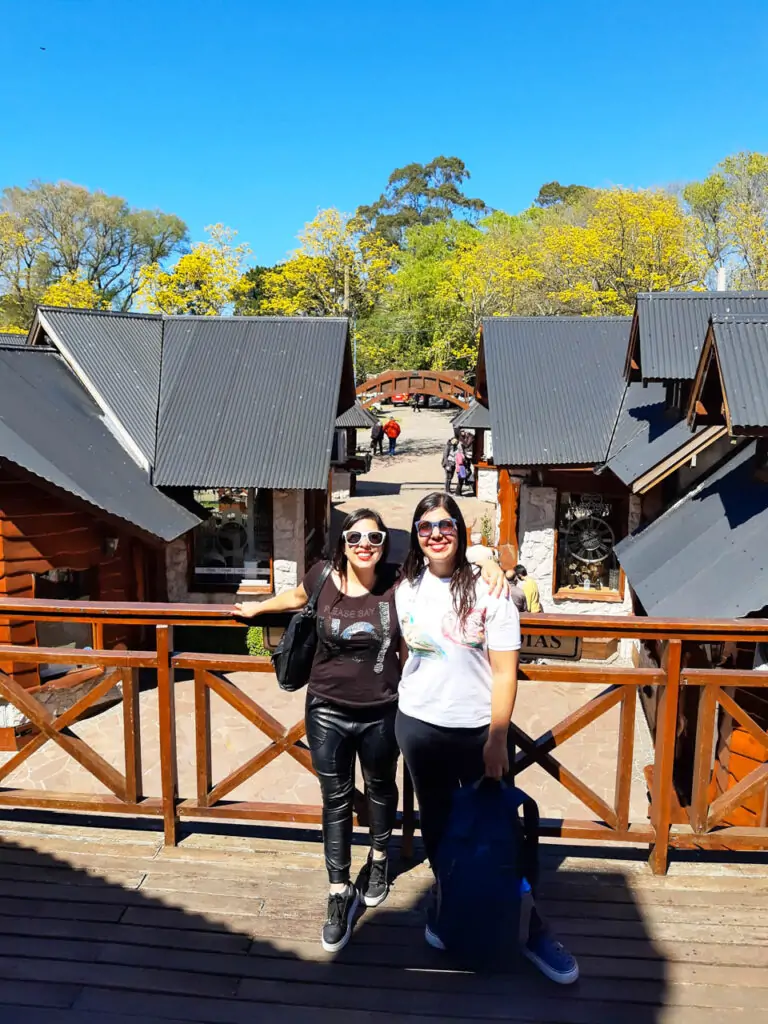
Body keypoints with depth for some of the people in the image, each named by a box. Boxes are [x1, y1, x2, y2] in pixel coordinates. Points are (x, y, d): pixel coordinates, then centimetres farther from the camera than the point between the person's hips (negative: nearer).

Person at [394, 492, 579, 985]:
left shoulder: (487, 589, -12)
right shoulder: (407, 589, 0)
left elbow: (505, 671, -10)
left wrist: (497, 739, -12)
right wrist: (403, 710, 11)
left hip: (478, 730, -3)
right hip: (418, 726, 4)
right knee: (437, 825, 18)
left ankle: (529, 929, 25)